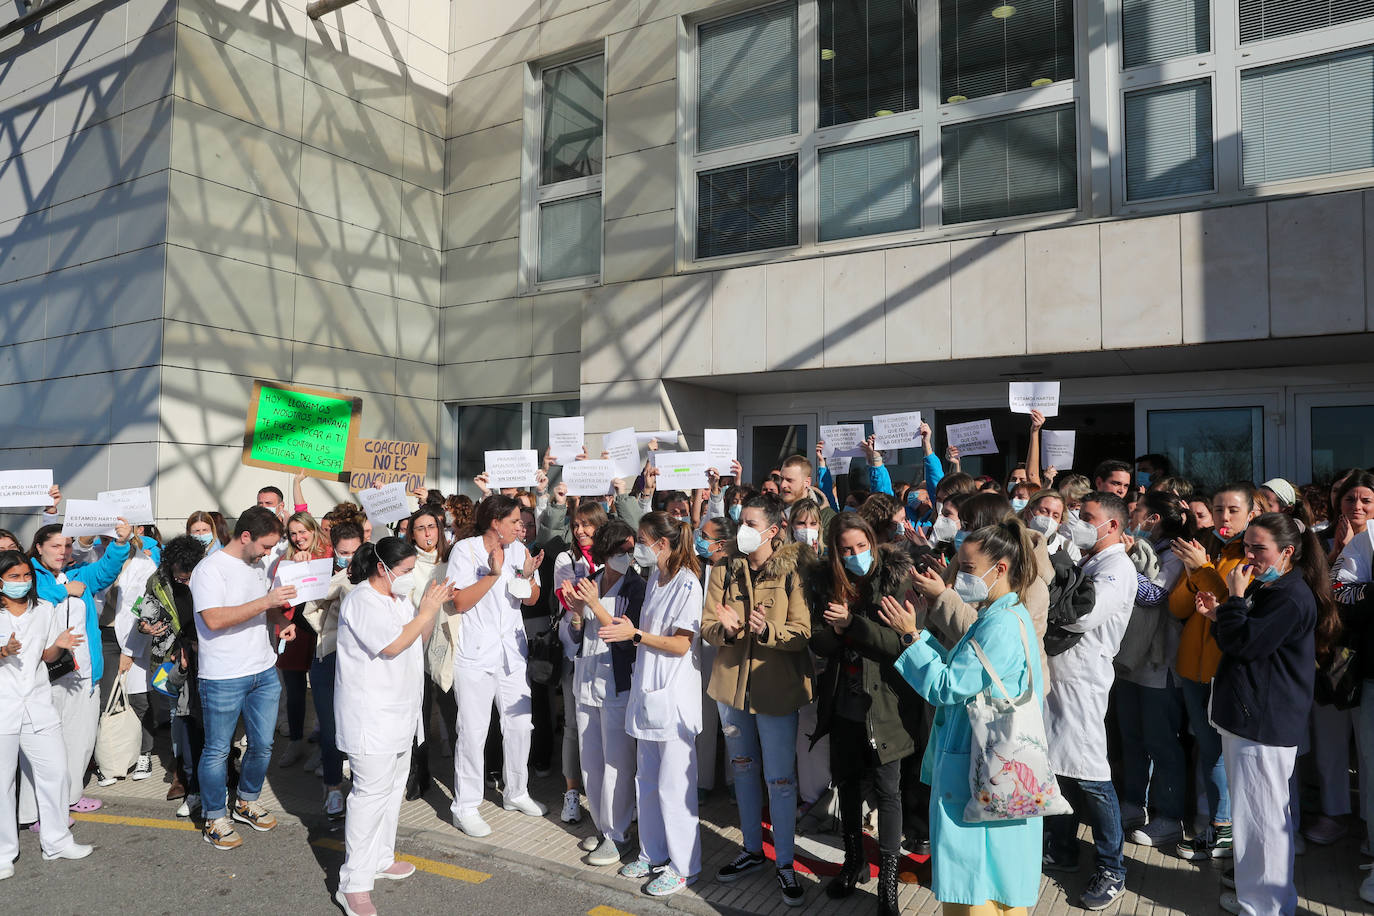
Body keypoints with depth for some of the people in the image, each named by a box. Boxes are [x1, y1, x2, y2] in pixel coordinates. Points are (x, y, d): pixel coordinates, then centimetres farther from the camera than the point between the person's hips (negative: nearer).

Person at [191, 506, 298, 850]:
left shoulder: (258, 566, 11)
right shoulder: (210, 569, -14)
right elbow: (214, 619, -26)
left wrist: (281, 621, 6)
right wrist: (266, 602, -27)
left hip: (265, 672, 7)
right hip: (223, 678, -7)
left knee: (262, 745, 15)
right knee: (218, 751, 7)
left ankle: (247, 803, 35)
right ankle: (215, 819, 22)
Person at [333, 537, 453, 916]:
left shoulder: (398, 598, 11)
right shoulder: (363, 601, -18)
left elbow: (419, 637, 16)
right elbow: (392, 645, -24)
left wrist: (433, 607, 1)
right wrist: (425, 610, -17)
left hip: (399, 714, 10)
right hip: (371, 718, -10)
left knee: (393, 788, 18)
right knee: (371, 794, -7)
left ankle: (380, 859, 33)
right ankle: (353, 884, 1)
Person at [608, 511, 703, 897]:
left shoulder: (687, 584, -14)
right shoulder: (653, 578, 12)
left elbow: (681, 644, -16)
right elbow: (644, 631, 11)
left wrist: (634, 634, -22)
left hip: (673, 697, -8)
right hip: (647, 692, 8)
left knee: (673, 786, 0)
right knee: (646, 782, 16)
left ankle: (683, 865, 15)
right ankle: (653, 854, 31)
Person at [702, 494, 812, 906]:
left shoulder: (791, 571, -9)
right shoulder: (724, 572, 3)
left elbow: (802, 633, -13)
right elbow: (707, 628, -1)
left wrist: (768, 630, -32)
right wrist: (726, 629, -23)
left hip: (776, 686, -4)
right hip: (731, 684, 5)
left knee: (780, 779, 2)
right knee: (744, 769, 18)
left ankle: (785, 863, 21)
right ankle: (752, 849, 36)